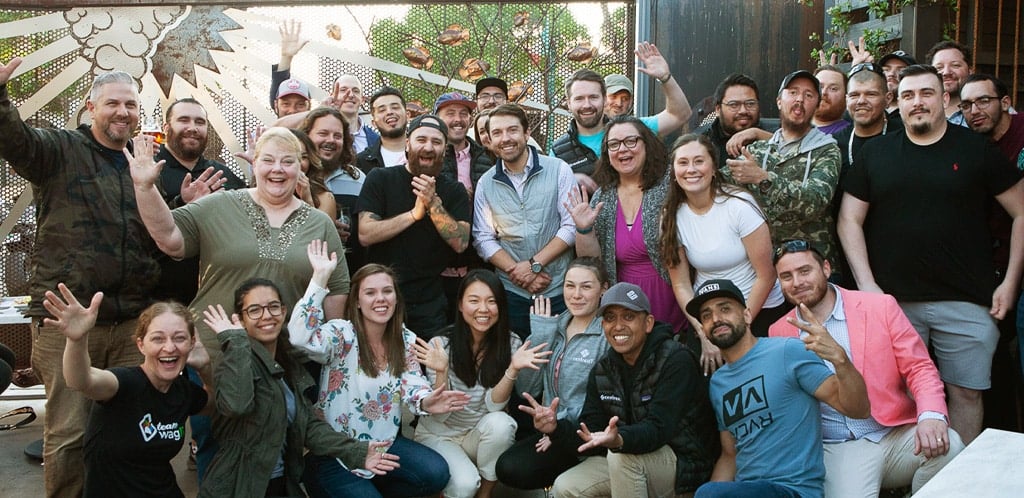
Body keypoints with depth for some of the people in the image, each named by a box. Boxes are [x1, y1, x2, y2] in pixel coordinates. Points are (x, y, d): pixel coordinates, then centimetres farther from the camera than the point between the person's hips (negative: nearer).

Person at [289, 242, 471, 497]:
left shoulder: (406, 340, 3)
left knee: (436, 473, -12)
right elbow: (301, 338, -35)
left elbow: (412, 385, -5)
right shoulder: (341, 334, -14)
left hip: (384, 443, 5)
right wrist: (321, 275, -34)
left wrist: (425, 402, -30)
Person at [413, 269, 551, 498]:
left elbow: (493, 405, -13)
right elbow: (439, 414, -16)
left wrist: (513, 369, -29)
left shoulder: (511, 344, -9)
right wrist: (441, 372, -33)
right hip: (438, 435, -2)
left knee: (500, 423, -30)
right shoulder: (441, 344, -16)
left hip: (480, 435, 3)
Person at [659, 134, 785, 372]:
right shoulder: (672, 216, -5)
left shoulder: (739, 204, -15)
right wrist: (704, 335, -11)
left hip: (759, 311, -2)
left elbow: (766, 275, -13)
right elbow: (680, 284, -3)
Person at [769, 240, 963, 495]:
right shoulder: (779, 333, 5)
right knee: (848, 492, -30)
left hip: (898, 434, 2)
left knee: (948, 447, -27)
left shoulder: (881, 307, 2)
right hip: (838, 449, -2)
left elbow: (920, 368, 0)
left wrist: (931, 415, -18)